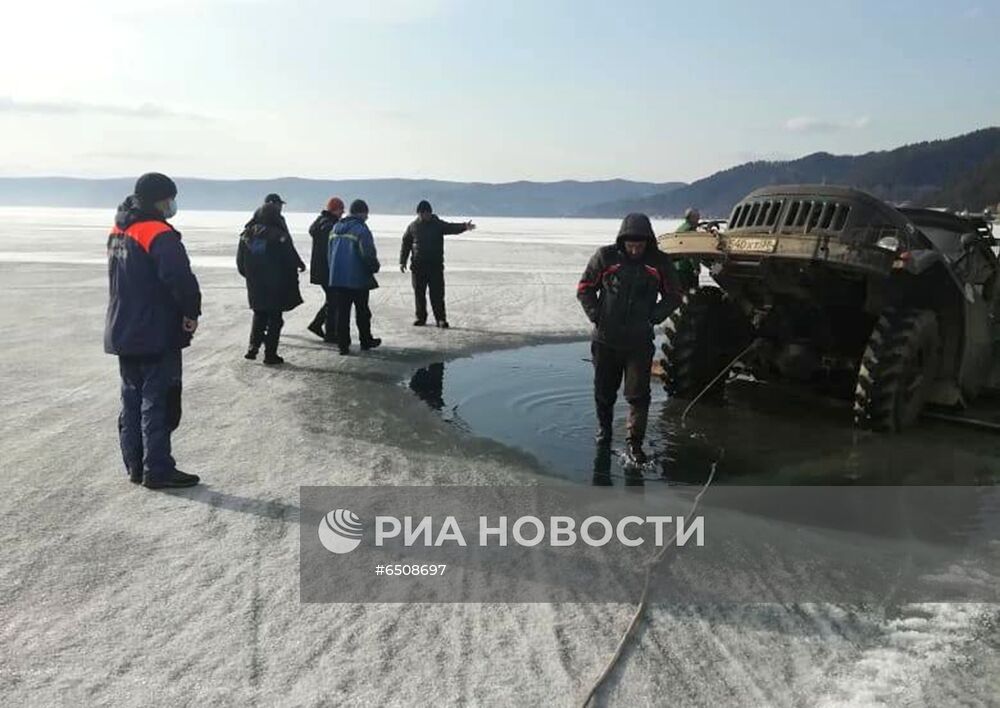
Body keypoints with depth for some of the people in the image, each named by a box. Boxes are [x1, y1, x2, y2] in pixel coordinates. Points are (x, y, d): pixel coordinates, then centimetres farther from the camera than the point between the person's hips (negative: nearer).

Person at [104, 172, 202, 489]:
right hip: (157, 335, -9)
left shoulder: (118, 231, 11)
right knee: (158, 402, -2)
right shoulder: (160, 234, -18)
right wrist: (191, 312, -16)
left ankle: (135, 466, 22)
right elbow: (180, 278, -31)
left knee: (132, 398, 15)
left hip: (123, 333, 9)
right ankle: (158, 471, 3)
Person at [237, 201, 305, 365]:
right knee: (275, 319, 5)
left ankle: (253, 347, 12)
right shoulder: (279, 236, -15)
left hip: (255, 286, 5)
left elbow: (240, 262, 7)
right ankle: (270, 354, 6)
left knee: (259, 316, 22)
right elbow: (291, 258, -11)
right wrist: (300, 265, 8)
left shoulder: (246, 235, 2)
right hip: (276, 287, -5)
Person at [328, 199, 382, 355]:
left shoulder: (336, 229, 10)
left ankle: (343, 344, 6)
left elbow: (330, 253, 16)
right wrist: (375, 267, 1)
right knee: (362, 311, 10)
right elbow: (368, 254, -18)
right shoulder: (361, 229, -14)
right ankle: (366, 341, 22)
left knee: (341, 312, 7)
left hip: (337, 278, 6)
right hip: (358, 279, -5)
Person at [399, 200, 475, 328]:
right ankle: (421, 317, 20)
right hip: (417, 266, 2)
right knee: (419, 293, 8)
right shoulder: (413, 227, 7)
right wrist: (402, 261, 5)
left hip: (435, 265, -2)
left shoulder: (438, 224, 3)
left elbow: (452, 228, -12)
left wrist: (465, 226, -31)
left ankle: (440, 319, -1)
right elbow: (405, 244, 11)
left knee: (437, 294, -4)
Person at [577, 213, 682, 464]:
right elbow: (584, 289, 5)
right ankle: (604, 430, 37)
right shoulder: (605, 257, -5)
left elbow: (673, 296, 9)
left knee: (638, 395, -4)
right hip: (605, 340, 1)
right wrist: (596, 315, -6)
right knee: (604, 392, 14)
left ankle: (635, 443, 7)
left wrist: (653, 317, -5)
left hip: (640, 342, -1)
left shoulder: (659, 262, -3)